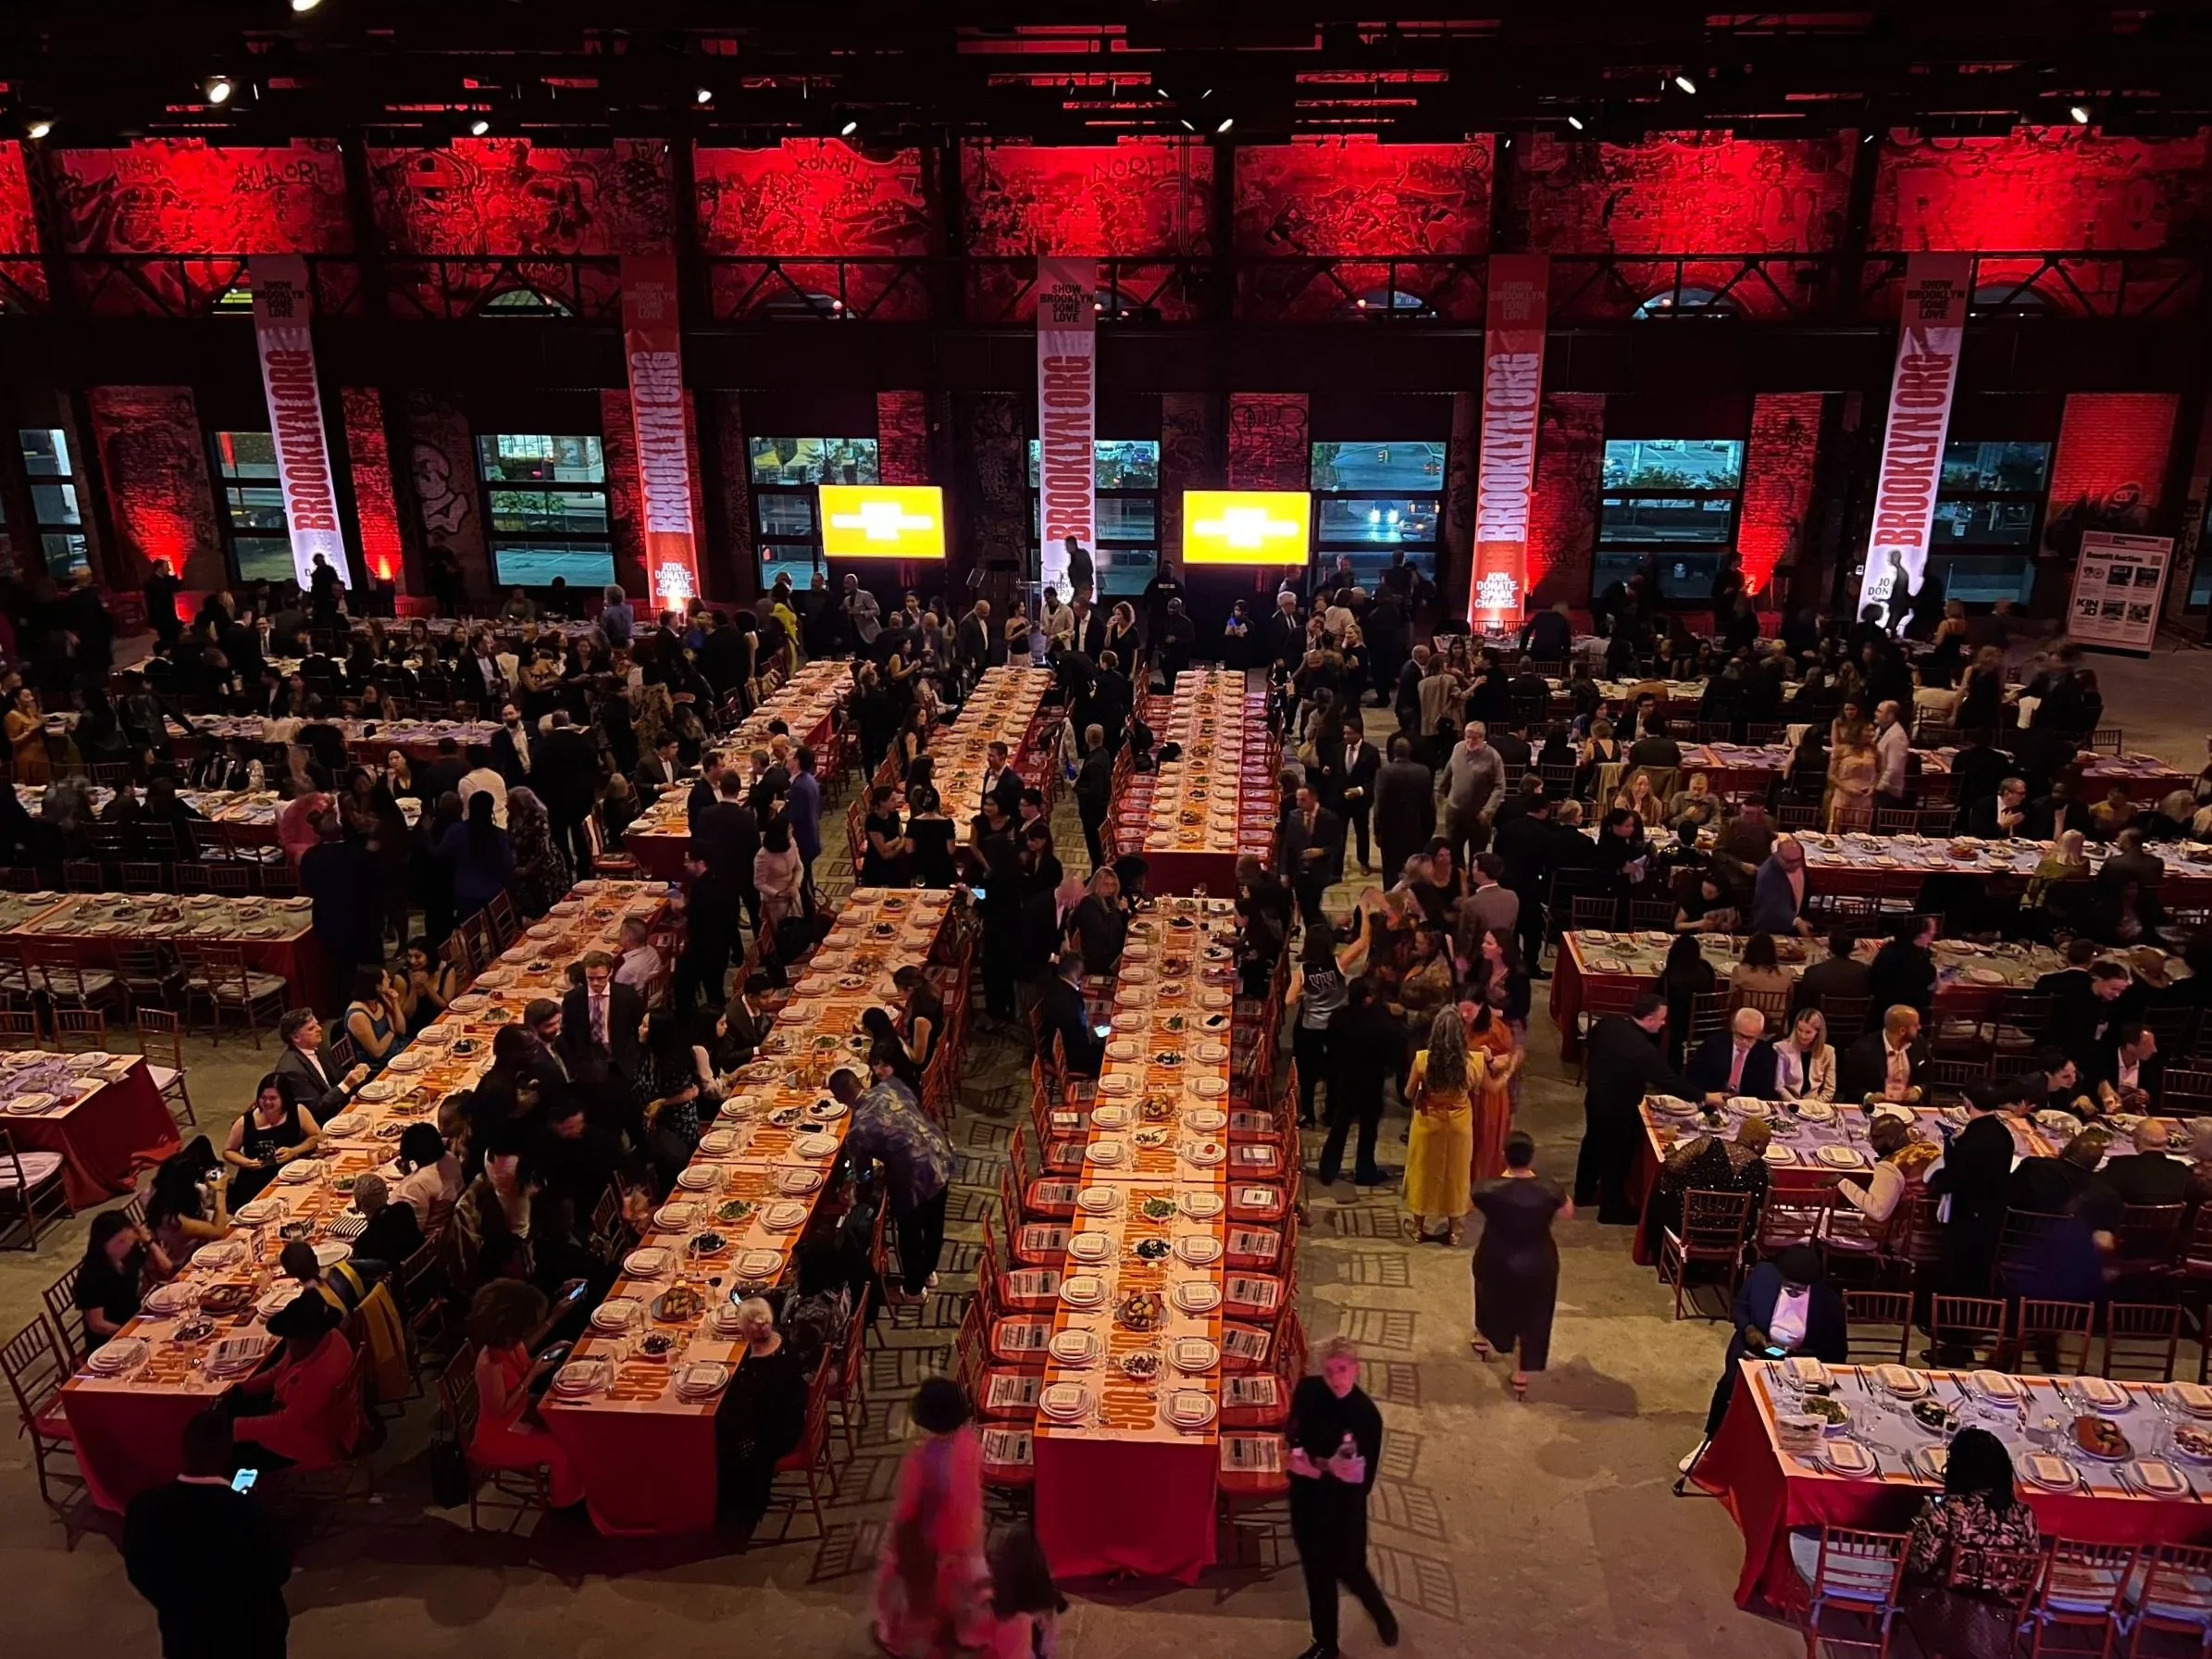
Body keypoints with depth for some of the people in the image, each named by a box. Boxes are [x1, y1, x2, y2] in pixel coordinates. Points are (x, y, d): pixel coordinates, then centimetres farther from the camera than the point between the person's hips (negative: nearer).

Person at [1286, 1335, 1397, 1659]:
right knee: (1317, 1573, 17)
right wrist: (1299, 1454, -16)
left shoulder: (1366, 1415, -23)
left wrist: (1319, 1467, -29)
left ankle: (1382, 1614, 48)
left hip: (1344, 1506, -3)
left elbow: (1364, 1480, -21)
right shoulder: (1308, 1391, -13)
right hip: (1306, 1499, 3)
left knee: (1348, 1569, 15)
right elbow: (1292, 1432, 4)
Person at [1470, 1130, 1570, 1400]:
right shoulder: (1549, 1189, -23)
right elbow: (1569, 1213, -2)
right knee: (1531, 1317, 21)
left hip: (1495, 1261, 1)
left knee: (1492, 1297, 33)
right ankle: (1521, 1376, 33)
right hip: (1536, 1265, -1)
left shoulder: (1488, 1189, -24)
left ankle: (1483, 1339, 58)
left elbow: (1475, 1202, 0)